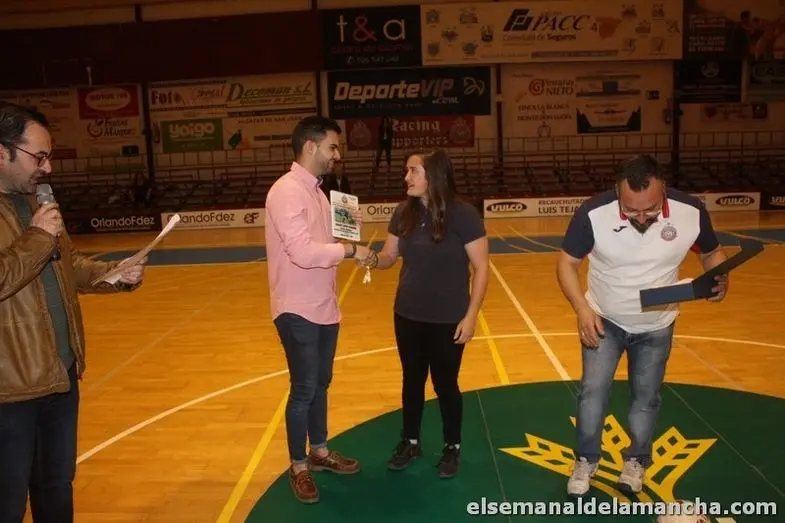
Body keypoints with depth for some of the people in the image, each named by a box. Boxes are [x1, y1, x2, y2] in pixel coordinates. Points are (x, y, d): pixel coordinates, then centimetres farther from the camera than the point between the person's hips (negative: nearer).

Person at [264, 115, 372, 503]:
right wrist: (350, 250, -19)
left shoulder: (315, 190, 11)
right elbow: (302, 252, -28)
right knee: (304, 390, 4)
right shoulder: (287, 191, -19)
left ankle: (320, 452, 37)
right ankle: (298, 467, 22)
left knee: (320, 384, 20)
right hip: (298, 311, -9)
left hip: (324, 307, 9)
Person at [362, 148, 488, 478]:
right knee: (412, 380, 17)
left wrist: (471, 316, -14)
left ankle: (452, 448, 32)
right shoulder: (404, 213, -1)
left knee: (445, 384, 11)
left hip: (447, 320, -4)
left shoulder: (463, 215, -15)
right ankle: (410, 441, 37)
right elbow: (389, 257, 6)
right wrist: (372, 259, -17)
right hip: (407, 316, 4)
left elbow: (481, 268, -12)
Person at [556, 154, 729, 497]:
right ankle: (586, 460, 23)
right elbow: (567, 262, -15)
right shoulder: (593, 213, -27)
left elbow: (712, 253, -2)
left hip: (656, 327, 1)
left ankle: (637, 461, 37)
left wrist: (719, 278, -25)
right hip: (604, 320, -1)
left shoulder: (691, 212, -22)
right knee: (593, 390, 0)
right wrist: (582, 308, -28)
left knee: (646, 397, 13)